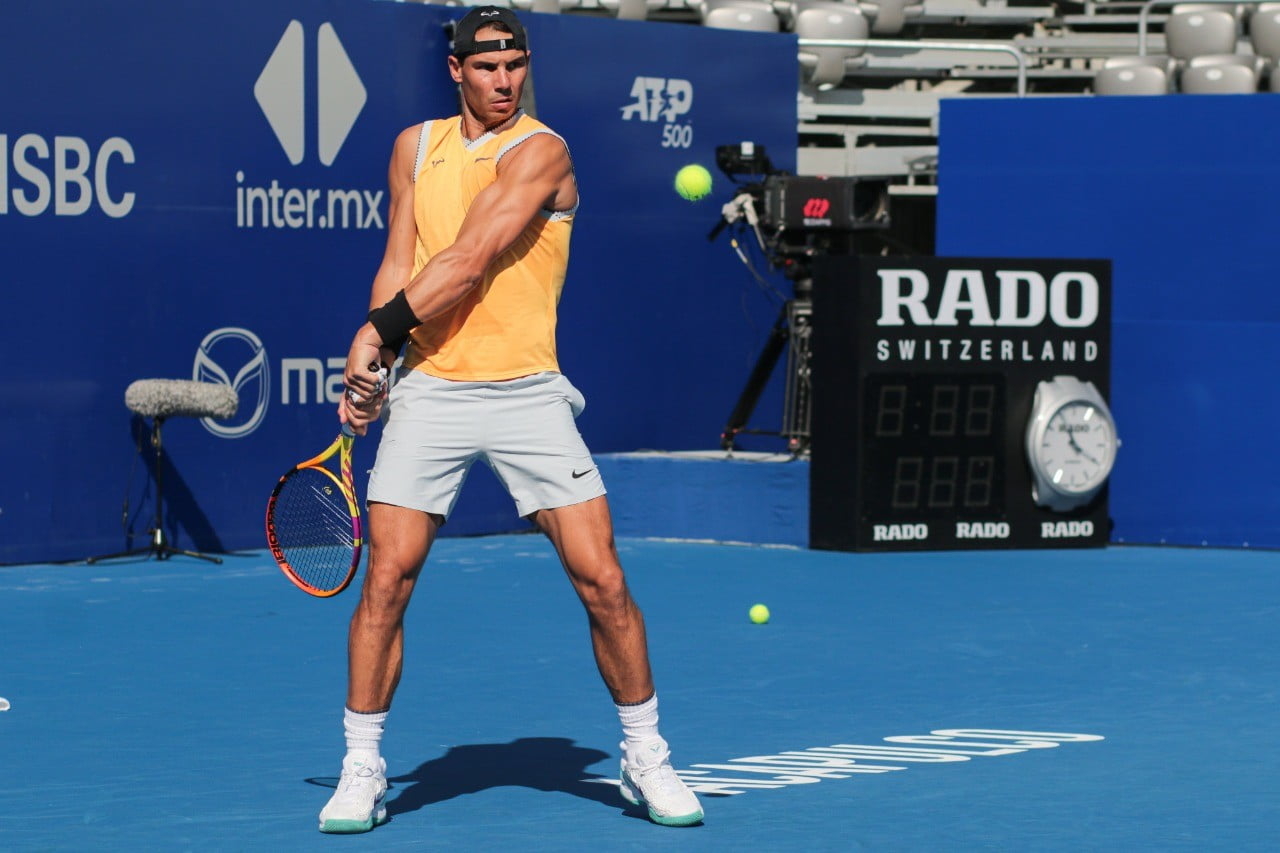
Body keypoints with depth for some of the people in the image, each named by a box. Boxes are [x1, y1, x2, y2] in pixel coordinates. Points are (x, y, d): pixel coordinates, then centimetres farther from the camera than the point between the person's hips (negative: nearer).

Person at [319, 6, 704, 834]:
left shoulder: (541, 152, -6)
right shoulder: (416, 146, 11)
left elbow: (469, 261, -14)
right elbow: (398, 265, 10)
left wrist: (379, 330, -10)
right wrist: (369, 366, -3)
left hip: (526, 392, -3)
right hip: (428, 393, 3)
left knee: (602, 579, -4)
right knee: (387, 578, -6)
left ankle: (646, 757, 12)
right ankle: (362, 769, 5)